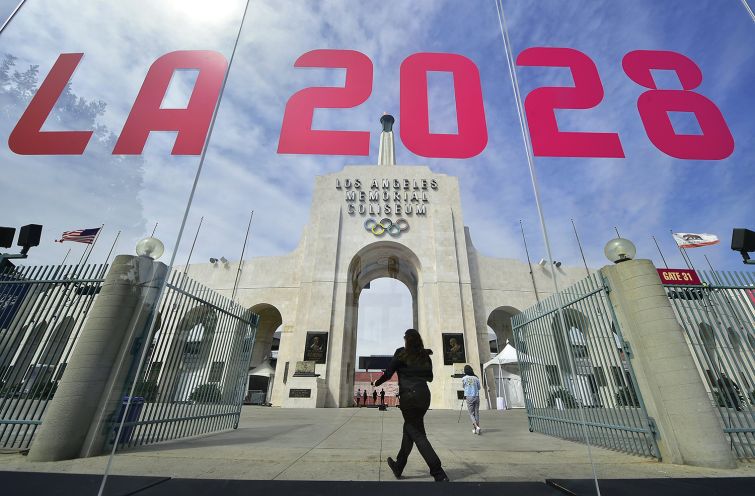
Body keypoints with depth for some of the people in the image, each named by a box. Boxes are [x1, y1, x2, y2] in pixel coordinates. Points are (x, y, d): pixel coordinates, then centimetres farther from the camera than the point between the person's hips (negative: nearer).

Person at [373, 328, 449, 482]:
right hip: (424, 395, 5)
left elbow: (388, 374, -2)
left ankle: (439, 474, -1)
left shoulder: (401, 353, -2)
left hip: (409, 396, -5)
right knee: (409, 428, 20)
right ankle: (399, 466, 32)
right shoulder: (425, 356, 11)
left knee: (417, 433, 5)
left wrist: (377, 383, 17)